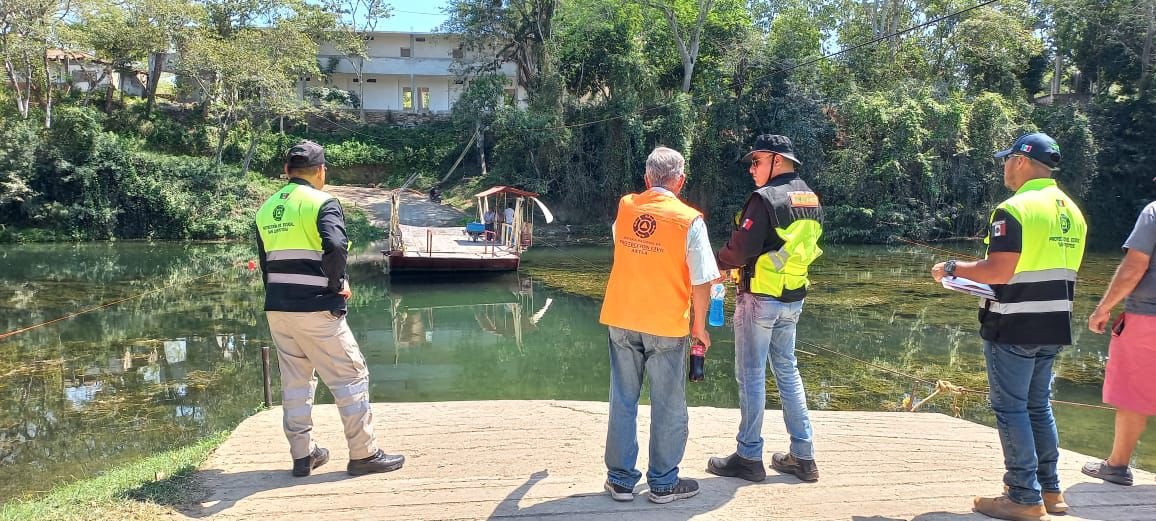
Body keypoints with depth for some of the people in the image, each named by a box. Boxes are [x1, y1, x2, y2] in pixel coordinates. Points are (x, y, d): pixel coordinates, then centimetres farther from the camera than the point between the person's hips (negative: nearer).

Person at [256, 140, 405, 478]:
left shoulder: (266, 210, 12)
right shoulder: (323, 203, -9)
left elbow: (265, 263, 14)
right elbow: (335, 246, -26)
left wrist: (281, 297, 18)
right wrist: (335, 283, -11)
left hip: (277, 309, 7)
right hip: (316, 309, -7)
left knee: (295, 381, 15)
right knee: (351, 377, 3)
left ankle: (302, 455, 21)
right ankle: (364, 455, 7)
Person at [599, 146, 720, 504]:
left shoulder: (624, 208, 0)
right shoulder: (689, 220, -12)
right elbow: (701, 282, -11)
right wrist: (699, 326, 0)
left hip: (620, 319, 4)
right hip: (666, 325, -4)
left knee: (622, 401, 13)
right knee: (668, 407, 10)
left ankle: (620, 480, 21)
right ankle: (663, 483, 20)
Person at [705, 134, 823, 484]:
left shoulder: (766, 198, -16)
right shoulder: (811, 198, 10)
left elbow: (740, 249, -21)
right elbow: (805, 247, 14)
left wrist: (716, 265, -2)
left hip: (760, 297, -8)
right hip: (793, 299, 8)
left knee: (750, 375, 2)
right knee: (787, 370, 17)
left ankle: (749, 457, 10)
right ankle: (803, 456, 20)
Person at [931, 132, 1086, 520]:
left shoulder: (1015, 209, -16)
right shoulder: (1071, 211, 11)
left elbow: (998, 271, -23)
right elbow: (1056, 269, 18)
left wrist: (953, 268, -8)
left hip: (1015, 327, -8)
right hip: (1054, 326, 8)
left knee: (1010, 408, 1)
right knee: (1038, 405, 18)